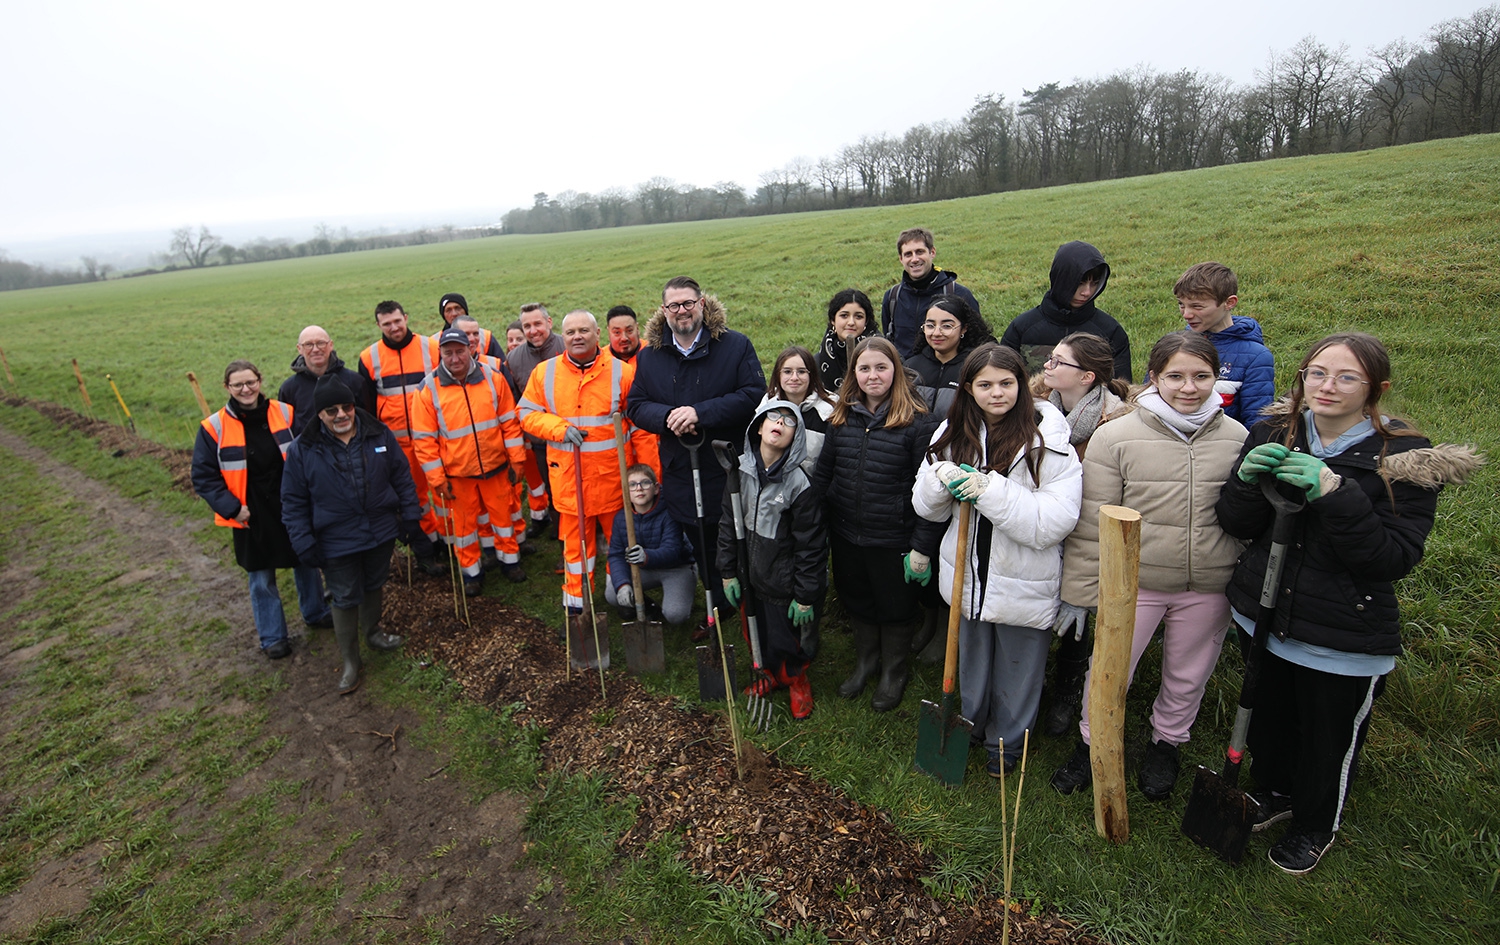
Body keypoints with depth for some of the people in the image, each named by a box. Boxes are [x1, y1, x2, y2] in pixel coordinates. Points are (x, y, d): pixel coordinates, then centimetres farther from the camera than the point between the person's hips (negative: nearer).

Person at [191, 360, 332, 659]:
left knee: (306, 561, 19)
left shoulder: (285, 413, -6)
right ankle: (272, 636, 30)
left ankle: (316, 613, 42)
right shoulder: (214, 428, -10)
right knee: (262, 578, 13)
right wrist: (232, 508, -14)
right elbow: (203, 477, -5)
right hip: (252, 516, -1)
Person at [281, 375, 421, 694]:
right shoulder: (302, 450, -11)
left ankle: (373, 632, 47)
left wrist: (410, 513, 3)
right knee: (346, 599, 7)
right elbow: (293, 503, -6)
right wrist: (304, 544, -8)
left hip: (381, 533, 3)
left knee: (375, 585, 21)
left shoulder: (378, 434, -5)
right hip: (337, 543, -3)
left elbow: (401, 476, 5)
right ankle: (350, 661, 24)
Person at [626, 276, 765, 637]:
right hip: (681, 470, 4)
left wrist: (701, 413, -22)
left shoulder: (736, 345, -5)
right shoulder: (649, 355, 7)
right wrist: (667, 417, -16)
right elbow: (635, 406, 6)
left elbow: (754, 394, -14)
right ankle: (719, 608, 37)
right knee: (701, 545, 17)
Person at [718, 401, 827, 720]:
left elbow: (810, 545, -14)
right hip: (749, 575, 5)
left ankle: (797, 681, 40)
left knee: (784, 640, 7)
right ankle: (770, 672, 50)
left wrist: (806, 597, -10)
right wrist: (728, 572, 6)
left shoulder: (799, 484, -20)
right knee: (756, 634, 19)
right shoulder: (740, 469, -6)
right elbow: (728, 523, 4)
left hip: (783, 583, -4)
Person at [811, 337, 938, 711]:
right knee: (856, 602, 21)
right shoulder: (841, 418, 2)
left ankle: (894, 673, 40)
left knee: (894, 609, 15)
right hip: (846, 536, 5)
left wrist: (922, 546, -12)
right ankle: (865, 661, 47)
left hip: (893, 539, -4)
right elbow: (823, 473, 10)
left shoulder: (918, 422, -13)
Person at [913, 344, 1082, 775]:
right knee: (971, 656, 25)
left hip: (1024, 585, -3)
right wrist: (940, 478, -20)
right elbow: (927, 508, 2)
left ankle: (1007, 742, 42)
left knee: (1017, 671, 16)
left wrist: (990, 490, -31)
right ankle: (970, 724, 51)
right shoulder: (953, 434, -2)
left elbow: (1055, 522, -24)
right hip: (968, 576, 4)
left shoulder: (1049, 442, -16)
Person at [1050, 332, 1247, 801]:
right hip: (1133, 582, -2)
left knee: (1187, 676, 20)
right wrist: (1079, 591, -7)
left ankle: (1166, 742, 47)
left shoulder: (1238, 439, -1)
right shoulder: (1115, 437, -10)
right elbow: (1091, 522, -8)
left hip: (1210, 587, 3)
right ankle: (1092, 742, 37)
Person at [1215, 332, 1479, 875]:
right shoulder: (1272, 435, -4)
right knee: (1268, 721, 23)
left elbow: (1395, 559, -20)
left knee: (1330, 740, 16)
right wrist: (1248, 479, -22)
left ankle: (1315, 827, 45)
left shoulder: (1404, 459, -14)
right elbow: (1235, 524, -2)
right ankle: (1273, 794, 52)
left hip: (1344, 639, -3)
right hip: (1263, 616, 3)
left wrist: (1336, 495, -32)